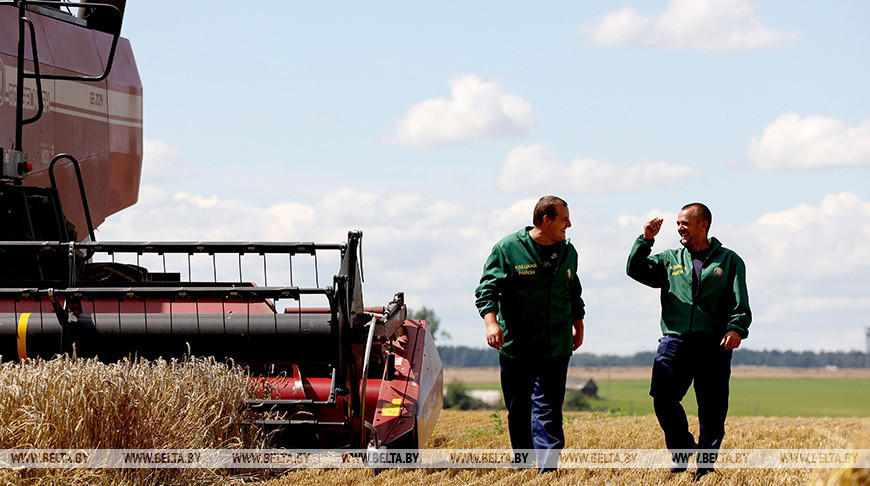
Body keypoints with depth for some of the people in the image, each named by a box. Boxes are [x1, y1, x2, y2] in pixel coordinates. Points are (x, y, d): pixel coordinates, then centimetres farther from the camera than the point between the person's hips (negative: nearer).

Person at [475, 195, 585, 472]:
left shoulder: (568, 252, 11)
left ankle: (548, 467, -11)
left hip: (555, 347, 2)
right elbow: (488, 288, -7)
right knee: (518, 410, 6)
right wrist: (491, 321, -21)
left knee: (549, 408, -6)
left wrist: (578, 325, 26)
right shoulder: (508, 249, -4)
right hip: (515, 345, -2)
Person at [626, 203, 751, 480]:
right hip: (675, 340, 1)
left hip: (714, 345, -1)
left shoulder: (729, 261, 11)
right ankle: (681, 448, 4)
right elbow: (636, 270, 7)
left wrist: (736, 329, -15)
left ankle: (705, 467, 10)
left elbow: (740, 304, 2)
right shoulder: (670, 260, 19)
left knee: (712, 410, -2)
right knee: (663, 396, -17)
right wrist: (645, 240, -4)